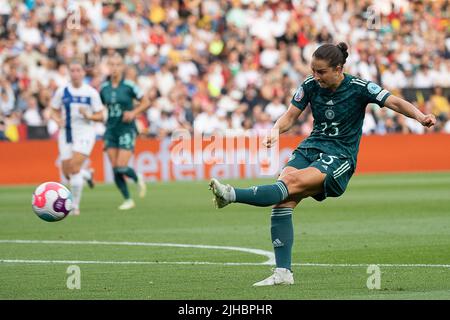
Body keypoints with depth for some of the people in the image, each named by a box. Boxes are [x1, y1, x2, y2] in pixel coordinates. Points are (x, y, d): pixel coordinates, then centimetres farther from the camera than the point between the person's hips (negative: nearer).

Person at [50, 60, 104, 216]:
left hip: (85, 132, -3)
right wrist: (58, 120, -10)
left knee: (74, 167, -18)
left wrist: (88, 115, -18)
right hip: (66, 133, 3)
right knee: (67, 172, 2)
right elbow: (54, 111, 11)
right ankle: (86, 174, 38)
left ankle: (75, 205, -8)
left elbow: (100, 116, 2)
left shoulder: (91, 92, -2)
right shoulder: (62, 92, 3)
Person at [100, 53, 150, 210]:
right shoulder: (104, 87, 5)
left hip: (127, 129, -4)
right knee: (115, 169, -1)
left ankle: (138, 178, 20)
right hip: (111, 130, 4)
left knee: (121, 167, -14)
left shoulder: (129, 86, -6)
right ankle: (128, 200, 13)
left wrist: (133, 112, -12)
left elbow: (146, 102, 0)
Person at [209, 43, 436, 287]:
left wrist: (420, 116, -30)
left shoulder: (358, 87, -8)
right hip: (311, 148, 4)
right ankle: (283, 272, -22)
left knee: (292, 182, -31)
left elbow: (395, 103, -12)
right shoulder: (310, 85, 3)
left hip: (340, 157, -4)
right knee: (283, 201, -20)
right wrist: (276, 130, -16)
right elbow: (290, 116, 6)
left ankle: (232, 195, -44)